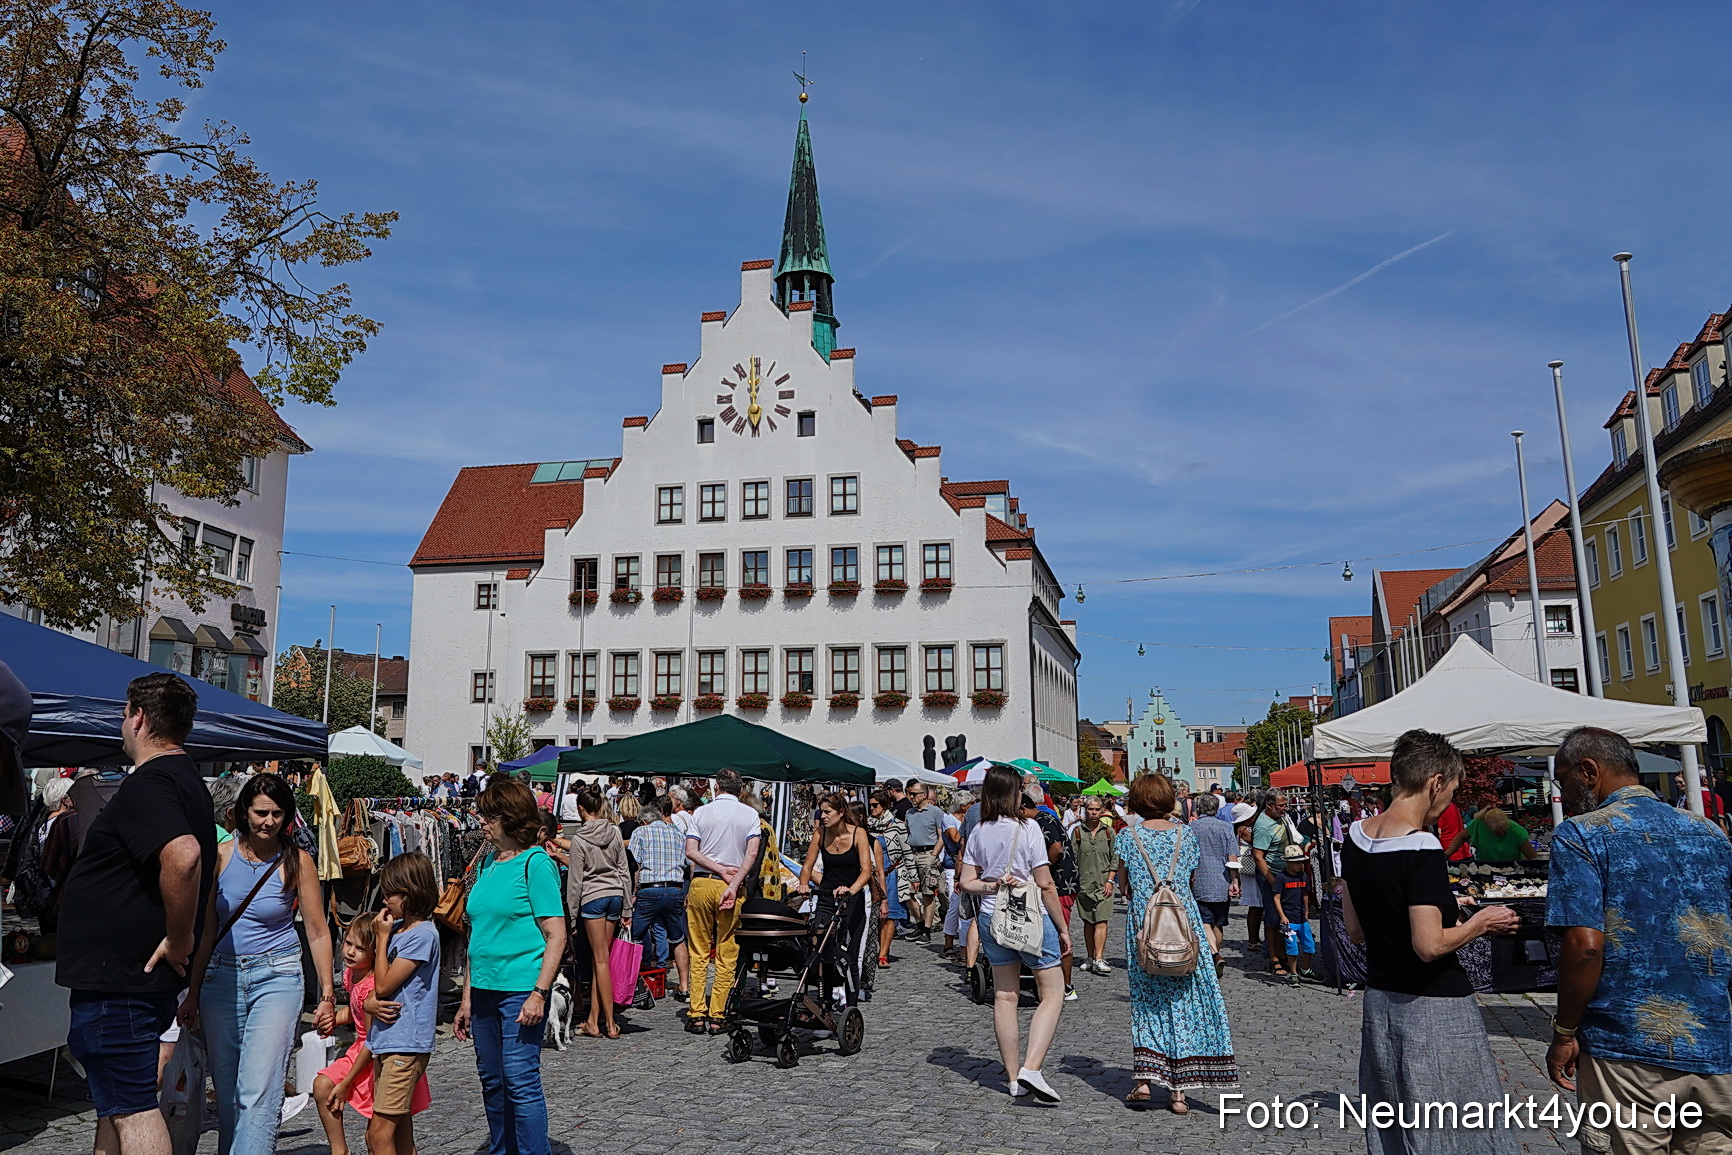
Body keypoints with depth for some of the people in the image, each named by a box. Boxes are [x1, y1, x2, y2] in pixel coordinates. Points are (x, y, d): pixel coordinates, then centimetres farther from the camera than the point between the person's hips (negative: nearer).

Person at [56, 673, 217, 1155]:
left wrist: (178, 940, -24)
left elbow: (183, 857, -36)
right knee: (116, 1103, 21)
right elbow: (199, 860, 24)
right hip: (138, 977, 10)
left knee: (132, 1109, -4)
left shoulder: (147, 784, -18)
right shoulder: (188, 782, 14)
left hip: (117, 980, -10)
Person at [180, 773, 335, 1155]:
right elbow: (208, 930, 10)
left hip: (277, 977, -3)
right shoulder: (221, 855, 2)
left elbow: (318, 933, -2)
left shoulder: (298, 861, -5)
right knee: (226, 1092, 8)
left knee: (258, 1091, -12)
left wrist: (327, 995, -5)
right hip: (222, 977, 3)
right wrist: (193, 994, 11)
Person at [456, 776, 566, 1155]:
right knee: (492, 1081, 15)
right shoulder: (488, 864, 12)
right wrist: (467, 998, 17)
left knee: (520, 1081, -5)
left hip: (521, 990, -8)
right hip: (485, 990, 8)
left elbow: (556, 935, -13)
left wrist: (539, 993, -19)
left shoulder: (536, 863, -10)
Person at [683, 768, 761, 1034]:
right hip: (731, 886, -1)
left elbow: (690, 851, -5)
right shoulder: (750, 814, 4)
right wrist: (733, 884, -12)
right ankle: (717, 1016, 5)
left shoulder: (701, 812, 5)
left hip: (701, 883, 1)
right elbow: (752, 853, -9)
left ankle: (697, 1014, 8)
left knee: (699, 952, 8)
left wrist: (721, 870, -6)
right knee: (726, 954, 5)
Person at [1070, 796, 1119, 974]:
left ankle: (1099, 959, -14)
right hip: (1084, 883, 1)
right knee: (1088, 922, 8)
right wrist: (1074, 882, -1)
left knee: (1101, 921, -10)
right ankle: (1089, 958, 15)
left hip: (1103, 883, -1)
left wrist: (1110, 881, -3)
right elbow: (1072, 858, 6)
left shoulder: (1109, 831, 5)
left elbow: (1115, 859, 6)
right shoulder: (1077, 832, 6)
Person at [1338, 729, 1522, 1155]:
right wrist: (1482, 922, -6)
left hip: (1379, 1001, 8)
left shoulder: (1355, 837, 4)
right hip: (1434, 1007, -8)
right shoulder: (1423, 850, -20)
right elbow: (1431, 946, -23)